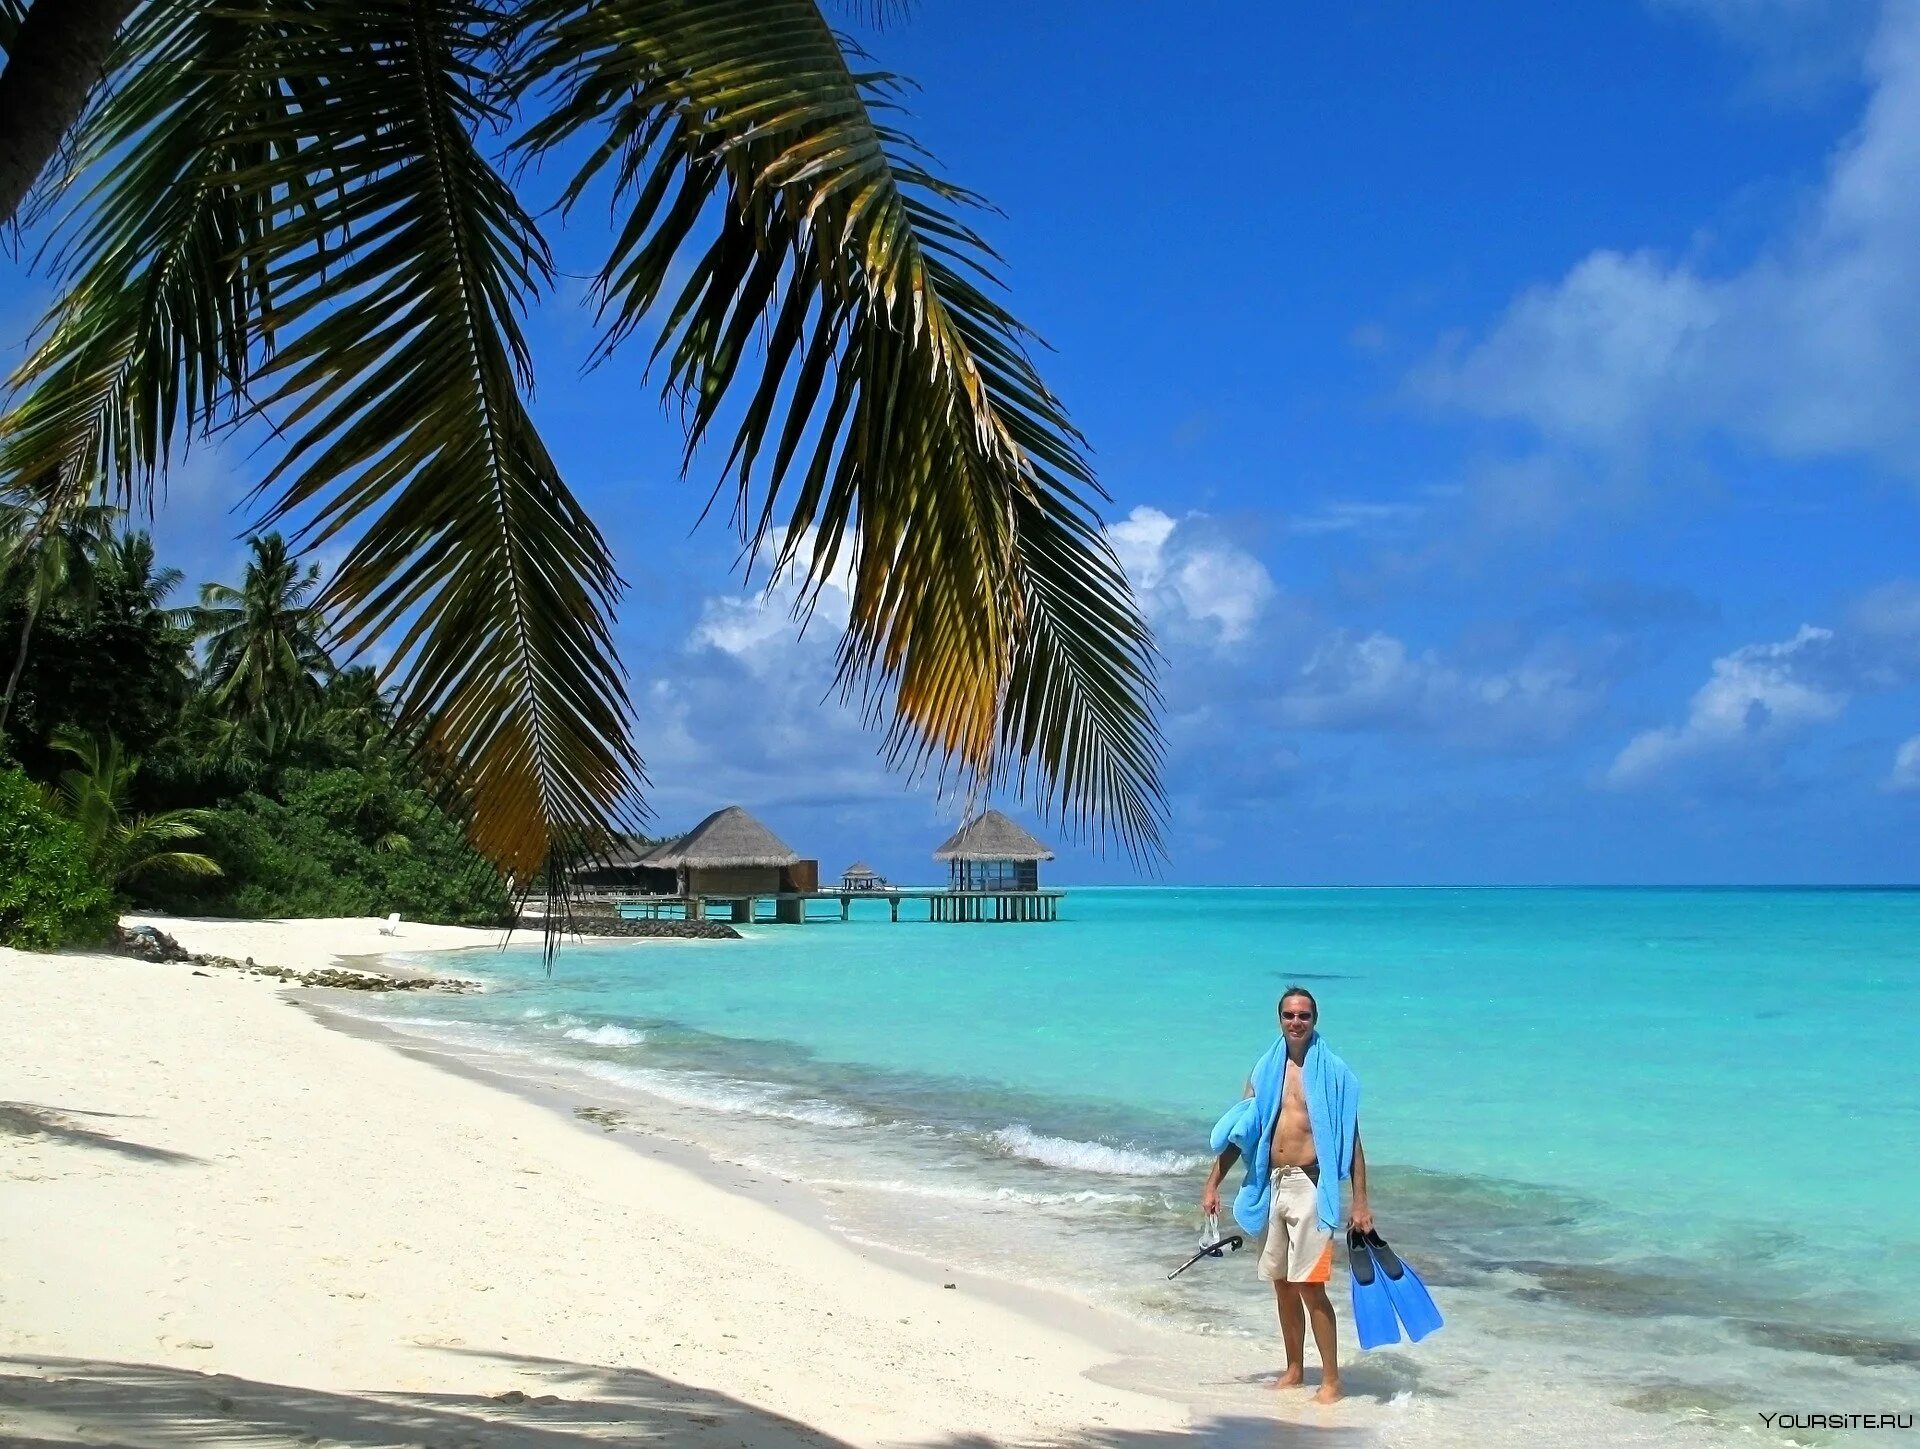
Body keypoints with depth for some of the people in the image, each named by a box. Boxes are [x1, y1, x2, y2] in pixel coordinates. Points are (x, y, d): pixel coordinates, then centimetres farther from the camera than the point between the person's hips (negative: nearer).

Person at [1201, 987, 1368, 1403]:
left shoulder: (1332, 1072, -3)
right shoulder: (1265, 1071, 9)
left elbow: (1351, 1141, -4)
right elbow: (1241, 1131, 12)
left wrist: (1360, 1203, -9)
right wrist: (1213, 1184, 7)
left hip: (1310, 1185, -5)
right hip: (1272, 1184, 5)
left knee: (1310, 1285, -8)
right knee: (1282, 1283, 12)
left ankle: (1331, 1380, 2)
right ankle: (1294, 1370, 25)